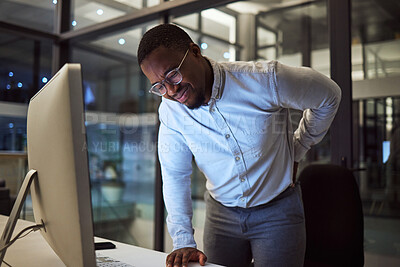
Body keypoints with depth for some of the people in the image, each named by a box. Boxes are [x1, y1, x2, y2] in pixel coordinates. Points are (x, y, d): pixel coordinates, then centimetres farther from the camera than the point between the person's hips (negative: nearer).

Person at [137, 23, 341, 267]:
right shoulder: (170, 110, -12)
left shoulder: (266, 81, -23)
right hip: (222, 213, 3)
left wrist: (296, 151, 2)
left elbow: (329, 96, -5)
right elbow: (175, 175, -4)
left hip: (277, 211, -2)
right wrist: (184, 241, -10)